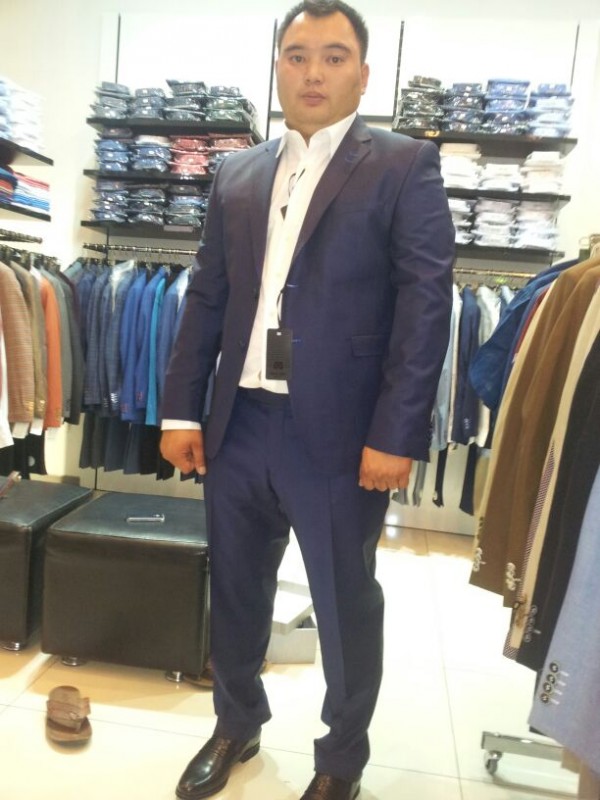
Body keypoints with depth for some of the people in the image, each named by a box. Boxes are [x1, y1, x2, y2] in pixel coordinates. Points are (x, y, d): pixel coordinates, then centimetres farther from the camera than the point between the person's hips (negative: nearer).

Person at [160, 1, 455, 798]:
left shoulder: (405, 166, 0)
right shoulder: (237, 174, 13)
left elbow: (427, 303, -8)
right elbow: (207, 298, 11)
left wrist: (396, 434, -15)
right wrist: (183, 410, 5)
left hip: (340, 434, -4)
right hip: (239, 424, 5)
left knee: (345, 604, 12)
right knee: (235, 591, 18)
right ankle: (237, 723, 44)